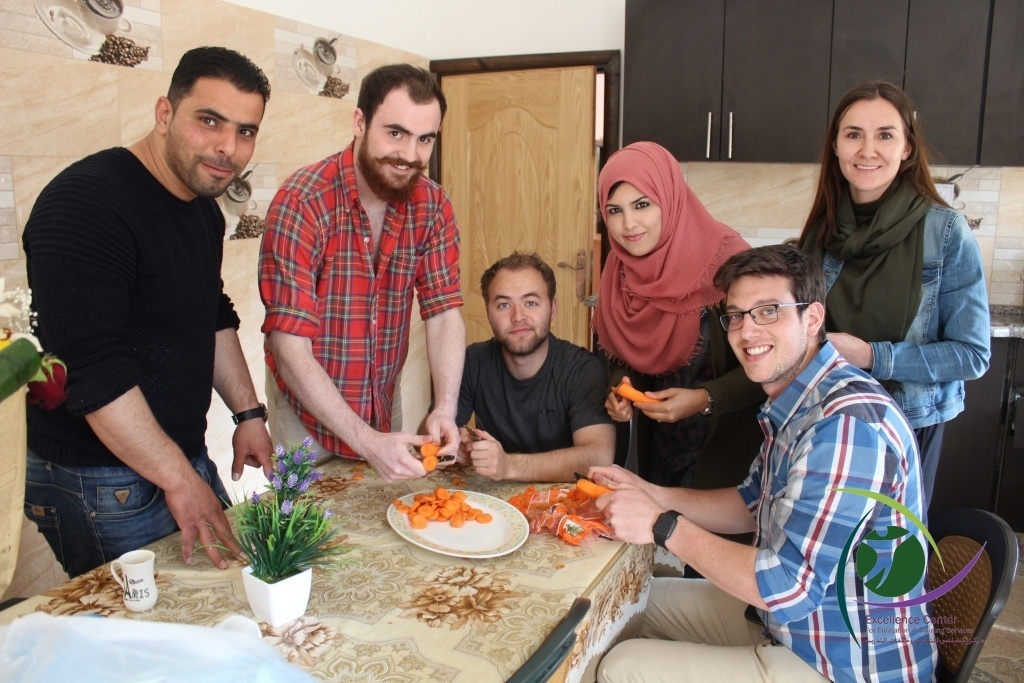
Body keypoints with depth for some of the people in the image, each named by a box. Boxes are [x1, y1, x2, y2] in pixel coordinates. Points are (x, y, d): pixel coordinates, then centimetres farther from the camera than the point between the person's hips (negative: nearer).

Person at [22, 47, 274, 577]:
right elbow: (93, 371, -26)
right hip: (102, 483, -8)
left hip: (183, 455, 9)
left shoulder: (204, 209, 7)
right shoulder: (86, 204, -21)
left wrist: (247, 412, 12)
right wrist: (180, 479, -22)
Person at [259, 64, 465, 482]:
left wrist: (445, 409, -26)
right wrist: (366, 442, -34)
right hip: (307, 408, -4)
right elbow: (290, 346, -26)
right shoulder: (302, 204, -24)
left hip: (384, 409, 4)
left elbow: (444, 312, -10)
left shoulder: (432, 205, -9)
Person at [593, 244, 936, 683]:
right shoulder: (794, 405, 3)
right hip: (800, 626, 9)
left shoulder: (848, 422, -30)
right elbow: (752, 504, 12)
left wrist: (664, 526, -22)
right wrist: (648, 495, -1)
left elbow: (788, 588, -31)